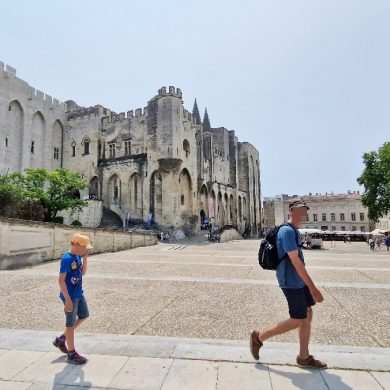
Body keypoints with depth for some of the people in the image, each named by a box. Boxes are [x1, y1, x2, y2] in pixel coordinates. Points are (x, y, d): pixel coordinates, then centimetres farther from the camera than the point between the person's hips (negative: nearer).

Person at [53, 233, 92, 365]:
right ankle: (71, 354, 20)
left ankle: (61, 339, 33)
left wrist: (85, 259, -3)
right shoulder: (67, 259, -22)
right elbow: (61, 280, -23)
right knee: (71, 323, 4)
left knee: (84, 316, 21)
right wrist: (68, 300, -24)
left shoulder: (78, 257, 3)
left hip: (79, 293, 9)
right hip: (70, 296, -9)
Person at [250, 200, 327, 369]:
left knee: (308, 314, 13)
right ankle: (259, 337, 12)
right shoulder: (287, 231, -20)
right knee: (298, 320, -1)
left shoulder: (293, 231, 12)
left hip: (298, 281, 10)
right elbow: (295, 261, -25)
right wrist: (313, 287, -25)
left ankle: (304, 357, 27)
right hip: (291, 282, -10)